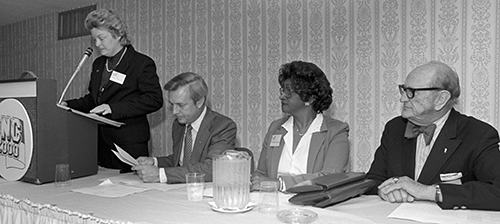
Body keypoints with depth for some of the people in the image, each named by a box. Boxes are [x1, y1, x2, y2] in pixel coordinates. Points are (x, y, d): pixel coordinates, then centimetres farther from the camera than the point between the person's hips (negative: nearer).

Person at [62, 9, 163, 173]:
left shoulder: (142, 63, -7)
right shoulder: (98, 64, 17)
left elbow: (155, 99, -17)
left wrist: (113, 108, -22)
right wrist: (69, 105, 6)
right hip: (100, 143, 6)